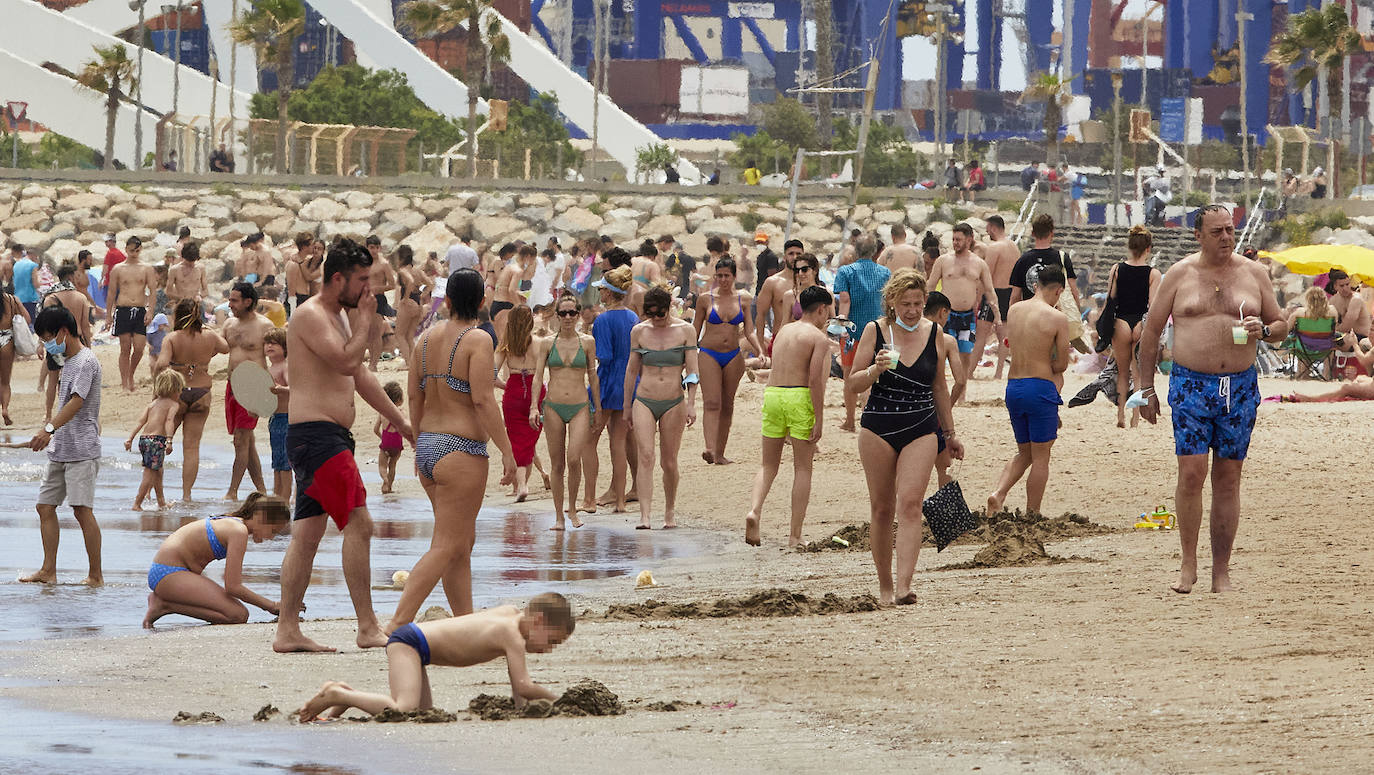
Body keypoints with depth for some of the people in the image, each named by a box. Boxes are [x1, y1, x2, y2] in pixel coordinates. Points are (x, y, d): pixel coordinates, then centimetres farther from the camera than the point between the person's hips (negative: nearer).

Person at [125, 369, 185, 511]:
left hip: (144, 439, 8)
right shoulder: (173, 404, 1)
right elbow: (169, 421, -16)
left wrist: (130, 438, 6)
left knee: (158, 471, 24)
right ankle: (137, 504, -9)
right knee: (149, 474, -5)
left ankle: (161, 502, 37)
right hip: (157, 439, -8)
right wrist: (169, 441, -26)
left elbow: (141, 421, 12)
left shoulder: (153, 403, 20)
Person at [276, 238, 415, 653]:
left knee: (306, 534, 7)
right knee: (358, 523, -13)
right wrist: (365, 322, -9)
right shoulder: (310, 315, -11)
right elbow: (346, 361, -23)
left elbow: (361, 377, 26)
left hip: (329, 438, 10)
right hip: (316, 434, -10)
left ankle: (288, 631, 7)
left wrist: (402, 422, 27)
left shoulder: (338, 317, 20)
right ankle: (368, 628, -14)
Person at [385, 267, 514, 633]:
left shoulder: (427, 338, 8)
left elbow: (414, 398, 12)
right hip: (462, 453, -8)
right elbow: (483, 400, -18)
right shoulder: (478, 341, -12)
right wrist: (507, 451, -15)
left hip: (428, 449, 8)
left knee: (463, 542, 17)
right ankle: (398, 623, -16)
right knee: (446, 547, -7)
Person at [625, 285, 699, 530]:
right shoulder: (639, 331, 6)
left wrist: (691, 404, -9)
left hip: (673, 403, 0)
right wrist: (627, 407, 14)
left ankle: (670, 512, 23)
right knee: (645, 457, -14)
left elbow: (692, 370, 0)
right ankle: (644, 516, -20)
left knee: (669, 461, 5)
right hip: (644, 401, 0)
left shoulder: (685, 331, 1)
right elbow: (632, 370, 12)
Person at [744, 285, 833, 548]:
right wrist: (819, 419, -10)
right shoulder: (819, 338, -3)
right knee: (803, 468, 4)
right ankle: (795, 535, 3)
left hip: (772, 395, 5)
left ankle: (754, 510, -12)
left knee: (768, 464, 15)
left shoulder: (783, 332, 16)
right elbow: (815, 380, -12)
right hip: (800, 398, -5)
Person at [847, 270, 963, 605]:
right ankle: (884, 586, 19)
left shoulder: (933, 333, 5)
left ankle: (903, 586, -23)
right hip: (878, 428, 0)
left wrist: (950, 432, 22)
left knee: (910, 504, -14)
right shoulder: (875, 331, -2)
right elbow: (853, 384, -1)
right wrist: (876, 369, -21)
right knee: (882, 508, 6)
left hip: (921, 431, 1)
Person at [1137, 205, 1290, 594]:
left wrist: (1262, 330, -10)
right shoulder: (1179, 275, 3)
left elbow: (1281, 327, 14)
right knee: (1191, 472, -11)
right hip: (1191, 385, -2)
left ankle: (1221, 571, 8)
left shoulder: (1254, 274, 8)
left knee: (1228, 478, 3)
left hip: (1240, 387, 2)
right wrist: (1146, 388, 3)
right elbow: (1151, 332, 7)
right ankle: (1188, 565, 1)